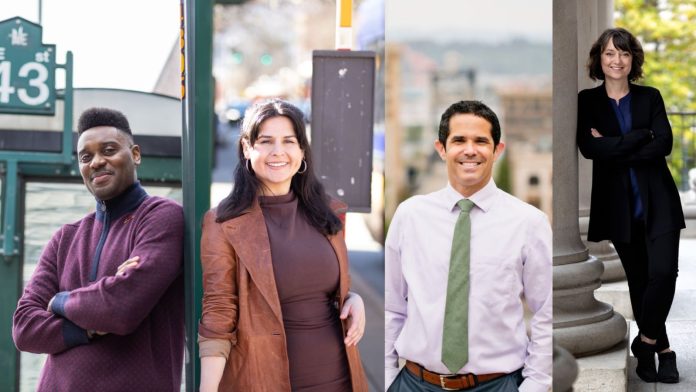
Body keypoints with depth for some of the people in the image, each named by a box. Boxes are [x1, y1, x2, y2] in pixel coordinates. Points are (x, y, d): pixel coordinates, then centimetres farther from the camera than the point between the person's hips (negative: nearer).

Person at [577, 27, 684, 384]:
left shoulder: (650, 97, 6)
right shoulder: (587, 101, 3)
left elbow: (664, 143, -8)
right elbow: (588, 147, -13)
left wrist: (615, 149, -15)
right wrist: (641, 136, -13)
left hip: (657, 201, 0)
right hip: (618, 204, 0)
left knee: (663, 272, -14)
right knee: (638, 279, 7)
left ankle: (646, 341, 7)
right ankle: (661, 348, 20)